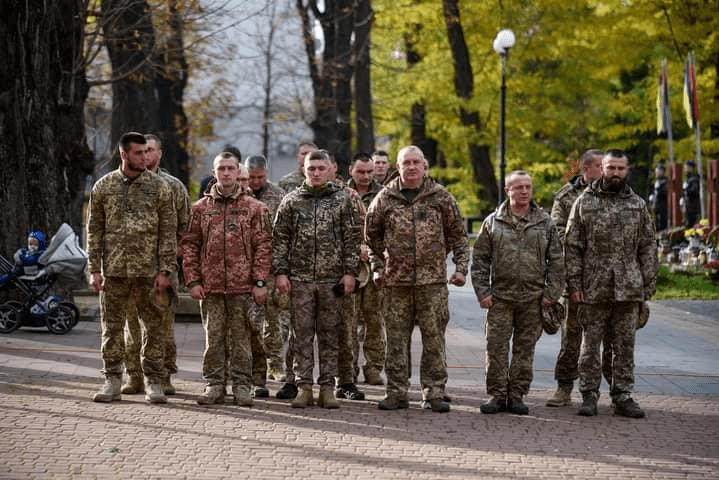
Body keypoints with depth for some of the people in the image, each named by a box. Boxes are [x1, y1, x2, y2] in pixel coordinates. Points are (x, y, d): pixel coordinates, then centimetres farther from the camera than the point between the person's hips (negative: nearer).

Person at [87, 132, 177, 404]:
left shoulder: (159, 187, 2)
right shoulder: (103, 187, 5)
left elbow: (168, 232, 1)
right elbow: (94, 230, 7)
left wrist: (165, 270, -6)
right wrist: (94, 269, 0)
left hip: (149, 270, -1)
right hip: (113, 270, 1)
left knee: (153, 327, 1)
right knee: (112, 327, 5)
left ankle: (153, 382, 9)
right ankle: (112, 381, 14)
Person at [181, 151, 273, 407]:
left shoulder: (254, 208, 5)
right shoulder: (201, 208, 10)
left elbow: (263, 246, 1)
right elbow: (189, 245, 8)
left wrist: (260, 282, -6)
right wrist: (193, 280, -1)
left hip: (242, 286, -1)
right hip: (210, 285, 2)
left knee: (241, 338, 3)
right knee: (213, 338, 5)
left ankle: (241, 386, 9)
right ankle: (213, 385, 11)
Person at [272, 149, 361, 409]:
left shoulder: (342, 199, 5)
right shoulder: (291, 201, 6)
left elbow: (352, 238, 5)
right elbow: (279, 238, 6)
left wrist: (350, 272, -2)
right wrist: (280, 272, -2)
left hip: (332, 279, 0)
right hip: (300, 279, 0)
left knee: (330, 335, 4)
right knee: (302, 335, 2)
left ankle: (327, 387, 10)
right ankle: (304, 387, 7)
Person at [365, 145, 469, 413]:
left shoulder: (441, 197, 5)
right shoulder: (385, 199, 6)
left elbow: (458, 236, 10)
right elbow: (372, 236, 17)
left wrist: (461, 267, 2)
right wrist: (377, 268, 11)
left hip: (433, 280, -1)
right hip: (396, 281, 1)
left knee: (434, 338, 1)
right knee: (396, 339, 3)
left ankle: (433, 393, 8)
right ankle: (396, 393, 11)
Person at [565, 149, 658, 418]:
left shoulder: (638, 205, 10)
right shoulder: (584, 202, 3)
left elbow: (648, 247, 11)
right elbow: (572, 247, 1)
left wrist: (649, 283, 3)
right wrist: (574, 283, -6)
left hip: (628, 290, 2)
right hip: (593, 289, -2)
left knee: (625, 346, 6)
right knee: (590, 345, 4)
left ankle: (623, 396, 13)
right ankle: (589, 395, 12)